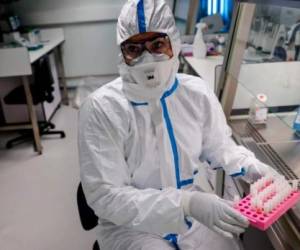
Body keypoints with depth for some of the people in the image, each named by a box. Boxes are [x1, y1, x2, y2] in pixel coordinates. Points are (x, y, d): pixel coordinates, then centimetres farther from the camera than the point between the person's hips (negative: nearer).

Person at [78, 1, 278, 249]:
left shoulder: (197, 92, -8)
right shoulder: (102, 108, -21)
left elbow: (218, 145, 8)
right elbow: (105, 196, -22)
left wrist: (250, 166, -12)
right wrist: (187, 203, -30)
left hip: (191, 213, 4)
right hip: (129, 224, -3)